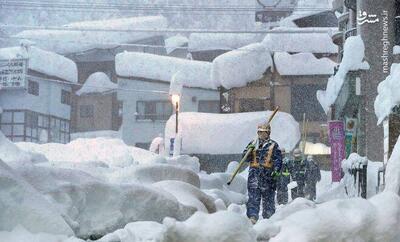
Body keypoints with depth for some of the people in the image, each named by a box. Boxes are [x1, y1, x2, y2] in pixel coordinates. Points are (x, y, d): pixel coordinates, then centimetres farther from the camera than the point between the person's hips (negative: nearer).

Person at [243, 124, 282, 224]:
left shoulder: (273, 145, 4)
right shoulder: (253, 144, 15)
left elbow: (278, 159, -2)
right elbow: (246, 158, 14)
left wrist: (276, 170, -18)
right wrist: (249, 150, -6)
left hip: (268, 174, -2)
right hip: (254, 173, 2)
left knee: (268, 197, 5)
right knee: (253, 197, -9)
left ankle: (268, 217, 13)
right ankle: (252, 216, -17)